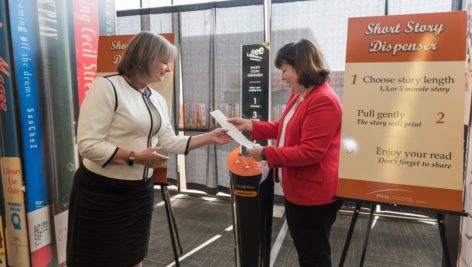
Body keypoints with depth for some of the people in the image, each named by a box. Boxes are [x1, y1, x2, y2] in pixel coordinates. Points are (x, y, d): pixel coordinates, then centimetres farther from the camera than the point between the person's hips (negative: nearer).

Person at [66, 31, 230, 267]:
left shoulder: (157, 100, 10)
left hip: (140, 191, 7)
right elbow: (87, 144, -20)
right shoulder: (106, 87, -15)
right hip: (101, 193, -7)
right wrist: (135, 157, -22)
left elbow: (169, 142, 9)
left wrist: (210, 138, 5)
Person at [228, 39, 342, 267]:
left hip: (314, 194, -10)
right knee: (303, 249, 26)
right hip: (297, 190, 10)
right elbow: (283, 129, 17)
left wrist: (266, 154, -23)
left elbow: (310, 152, -28)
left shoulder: (324, 101, -25)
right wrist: (250, 125, 5)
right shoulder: (298, 96, 8)